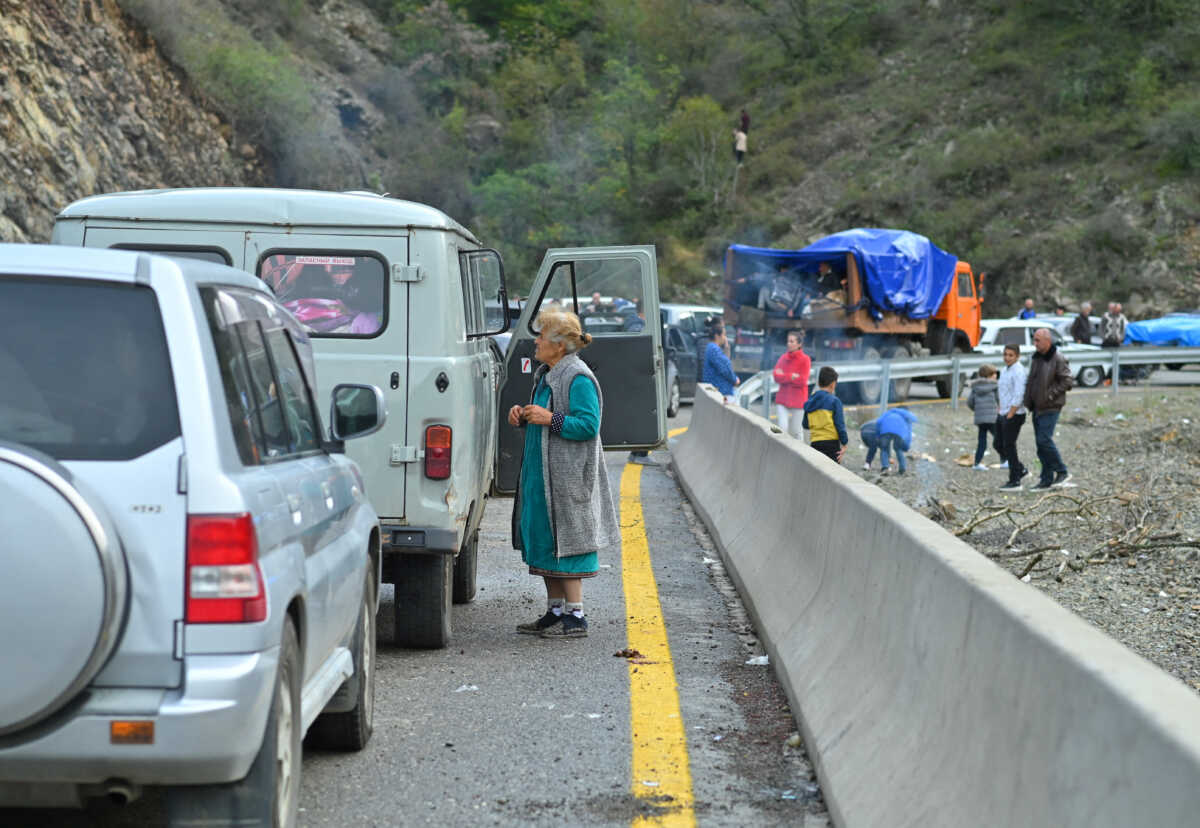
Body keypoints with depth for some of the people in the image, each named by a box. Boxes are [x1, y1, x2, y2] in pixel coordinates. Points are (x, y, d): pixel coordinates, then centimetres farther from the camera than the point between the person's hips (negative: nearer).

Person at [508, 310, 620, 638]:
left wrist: (549, 418, -24)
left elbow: (589, 425, -22)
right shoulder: (546, 375, 14)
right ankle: (555, 611, 21)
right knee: (544, 541, 13)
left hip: (568, 477, -10)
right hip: (542, 475, 10)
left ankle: (575, 616, 0)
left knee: (564, 541, -6)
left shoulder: (578, 378, -16)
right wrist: (523, 416, 6)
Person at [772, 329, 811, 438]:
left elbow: (802, 381, -15)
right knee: (782, 428, -7)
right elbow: (777, 377, -4)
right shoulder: (783, 357, 6)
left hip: (798, 400, -3)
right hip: (782, 399, 3)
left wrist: (784, 376, -8)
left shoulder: (805, 359, -7)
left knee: (796, 431, 5)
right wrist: (792, 376, -15)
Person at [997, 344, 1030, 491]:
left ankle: (1015, 482, 0)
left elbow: (1018, 396, -21)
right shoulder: (1005, 370, 14)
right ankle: (1020, 469, 26)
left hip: (1014, 415, -9)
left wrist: (1010, 415, -20)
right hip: (1005, 414, 9)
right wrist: (1001, 411, 16)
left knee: (1009, 446, -6)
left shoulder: (1018, 371, -15)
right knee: (1001, 445, 12)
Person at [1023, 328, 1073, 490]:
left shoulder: (1058, 359, -13)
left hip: (1050, 407, -8)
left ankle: (1062, 472, -3)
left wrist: (1050, 395, -16)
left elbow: (1067, 381, -14)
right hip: (1037, 407, 8)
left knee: (1044, 440, -15)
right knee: (1040, 442, 8)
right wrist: (1028, 400, 10)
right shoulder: (1035, 357, 11)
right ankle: (1047, 479, 14)